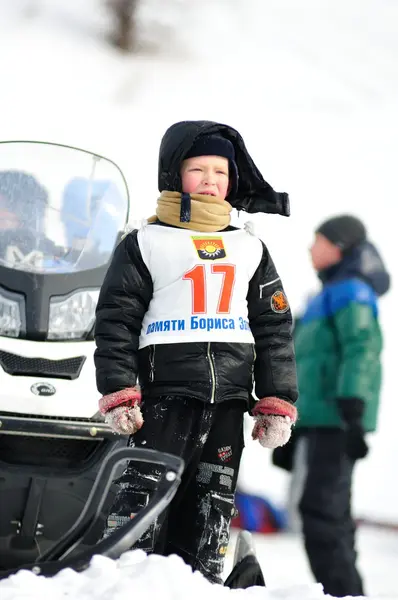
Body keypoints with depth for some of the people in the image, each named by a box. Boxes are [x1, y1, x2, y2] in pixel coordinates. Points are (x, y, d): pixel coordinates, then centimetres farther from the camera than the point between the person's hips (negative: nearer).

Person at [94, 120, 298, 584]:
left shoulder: (250, 250, 17)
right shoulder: (145, 245, 6)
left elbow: (275, 327, 17)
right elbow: (115, 321, 1)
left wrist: (277, 402, 9)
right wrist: (119, 393, -10)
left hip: (228, 405, 4)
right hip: (164, 397, -4)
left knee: (210, 521, 4)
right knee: (139, 517, -13)